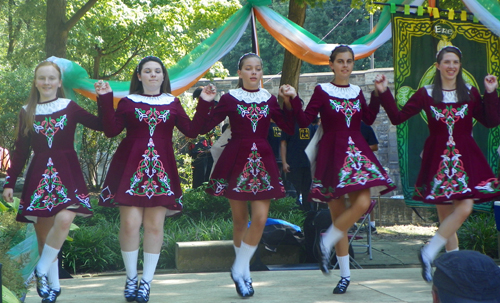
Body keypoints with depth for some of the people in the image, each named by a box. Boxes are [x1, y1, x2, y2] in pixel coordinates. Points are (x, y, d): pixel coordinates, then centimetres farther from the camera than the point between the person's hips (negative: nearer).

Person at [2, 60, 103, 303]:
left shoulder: (70, 108, 5)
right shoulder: (27, 112, 10)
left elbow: (104, 126, 1)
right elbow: (20, 151, 12)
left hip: (67, 174, -2)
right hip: (39, 176, 2)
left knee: (64, 219, -26)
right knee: (43, 233, -1)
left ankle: (42, 271, -8)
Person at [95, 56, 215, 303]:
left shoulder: (172, 103, 15)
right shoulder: (128, 102, 10)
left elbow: (191, 130, 6)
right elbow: (111, 130, -3)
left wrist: (204, 104, 2)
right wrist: (105, 99, -7)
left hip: (161, 169, 2)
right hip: (131, 167, -1)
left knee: (154, 225, -2)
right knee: (130, 223, -10)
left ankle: (146, 281, 6)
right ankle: (131, 278, 7)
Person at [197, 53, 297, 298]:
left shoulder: (269, 100, 10)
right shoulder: (229, 99, 2)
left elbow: (289, 128, 5)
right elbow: (205, 126, -4)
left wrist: (290, 102, -2)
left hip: (262, 162, 2)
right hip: (236, 161, -2)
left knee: (260, 218, -10)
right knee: (239, 220, 5)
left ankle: (239, 270, 3)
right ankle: (244, 273, 21)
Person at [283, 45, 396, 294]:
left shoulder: (357, 91, 12)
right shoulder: (322, 91, 0)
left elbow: (368, 119, 12)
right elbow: (304, 121, -4)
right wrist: (293, 100, -17)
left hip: (357, 152, 3)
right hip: (332, 154, -3)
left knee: (362, 203, -19)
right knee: (337, 214, 0)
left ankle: (327, 243, 2)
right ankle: (345, 274, 10)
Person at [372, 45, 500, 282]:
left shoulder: (470, 93, 7)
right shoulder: (426, 94, 4)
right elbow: (397, 117, 2)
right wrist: (383, 93, -5)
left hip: (466, 159, 1)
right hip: (437, 159, -1)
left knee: (464, 208, -16)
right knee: (445, 217, 1)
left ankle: (428, 253, -5)